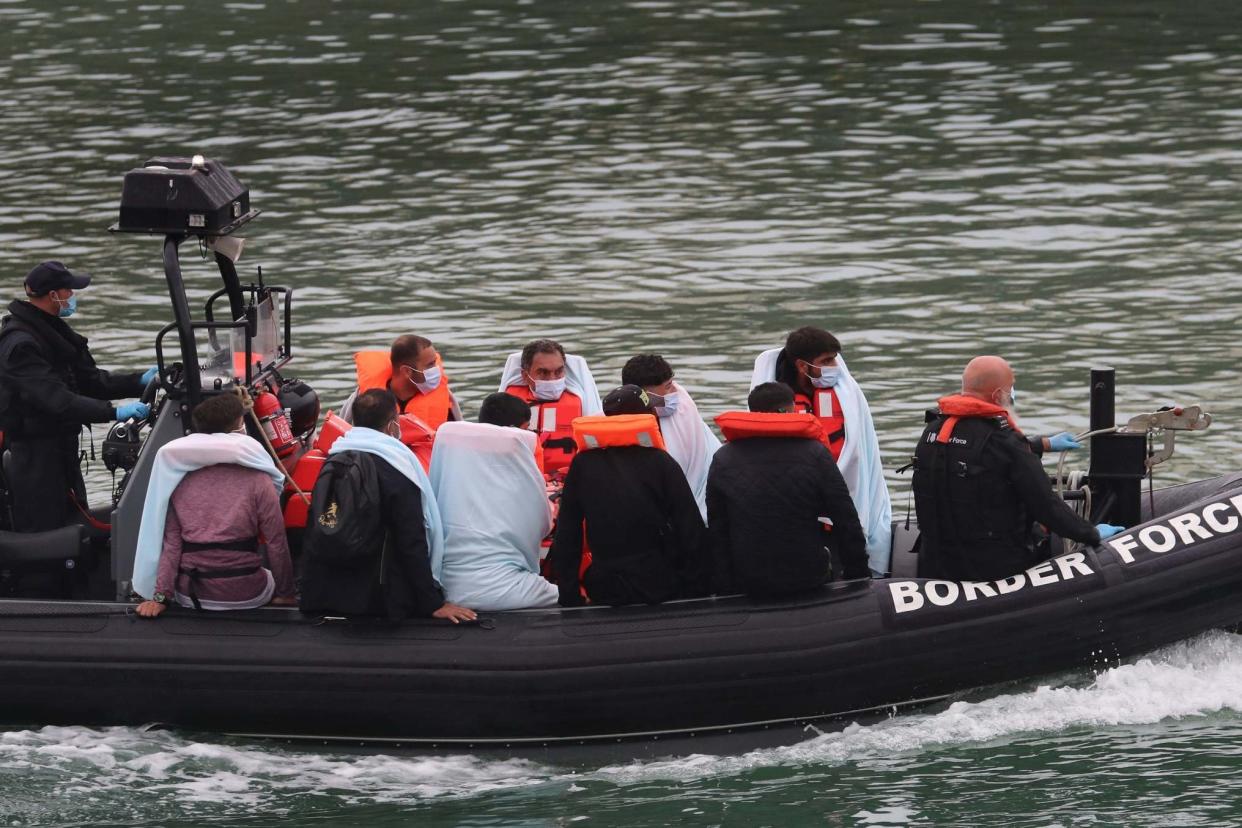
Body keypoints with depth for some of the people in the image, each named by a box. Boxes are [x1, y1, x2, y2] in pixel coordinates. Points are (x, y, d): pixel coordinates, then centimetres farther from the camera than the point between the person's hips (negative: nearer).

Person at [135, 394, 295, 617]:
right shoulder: (256, 481, -9)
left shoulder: (180, 481, -2)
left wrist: (161, 596, -5)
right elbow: (277, 543, -6)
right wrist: (285, 594, 5)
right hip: (245, 596, -2)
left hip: (190, 596, 2)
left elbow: (171, 543, -6)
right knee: (274, 579, 32)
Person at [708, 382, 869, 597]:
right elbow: (847, 523, -4)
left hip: (746, 583, 2)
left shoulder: (723, 460, 0)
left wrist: (721, 587, 10)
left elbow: (716, 531, 4)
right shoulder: (815, 454, -7)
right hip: (807, 579, -2)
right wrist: (859, 575, 6)